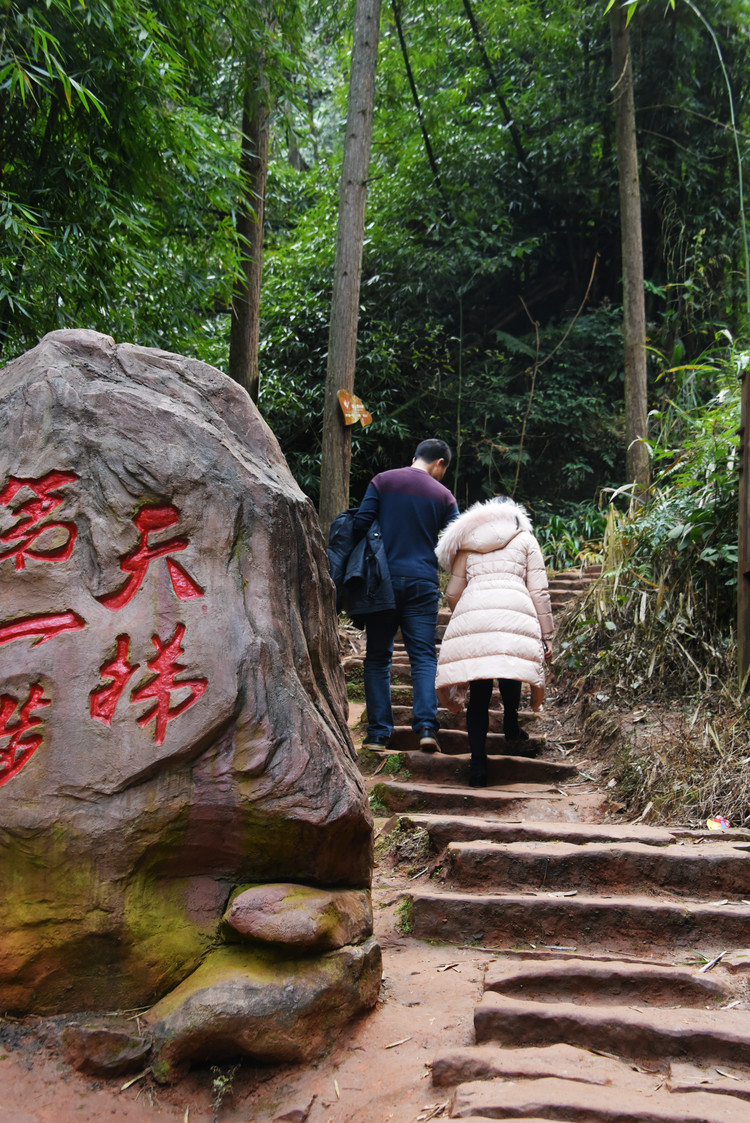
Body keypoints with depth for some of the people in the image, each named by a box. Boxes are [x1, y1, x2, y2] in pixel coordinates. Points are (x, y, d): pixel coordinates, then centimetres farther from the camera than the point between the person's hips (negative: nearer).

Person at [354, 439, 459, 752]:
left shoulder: (382, 481, 6)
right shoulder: (442, 495, 6)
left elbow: (361, 523, -2)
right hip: (422, 584, 0)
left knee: (378, 658, 7)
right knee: (424, 657, 3)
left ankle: (378, 733, 5)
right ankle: (426, 726, -11)